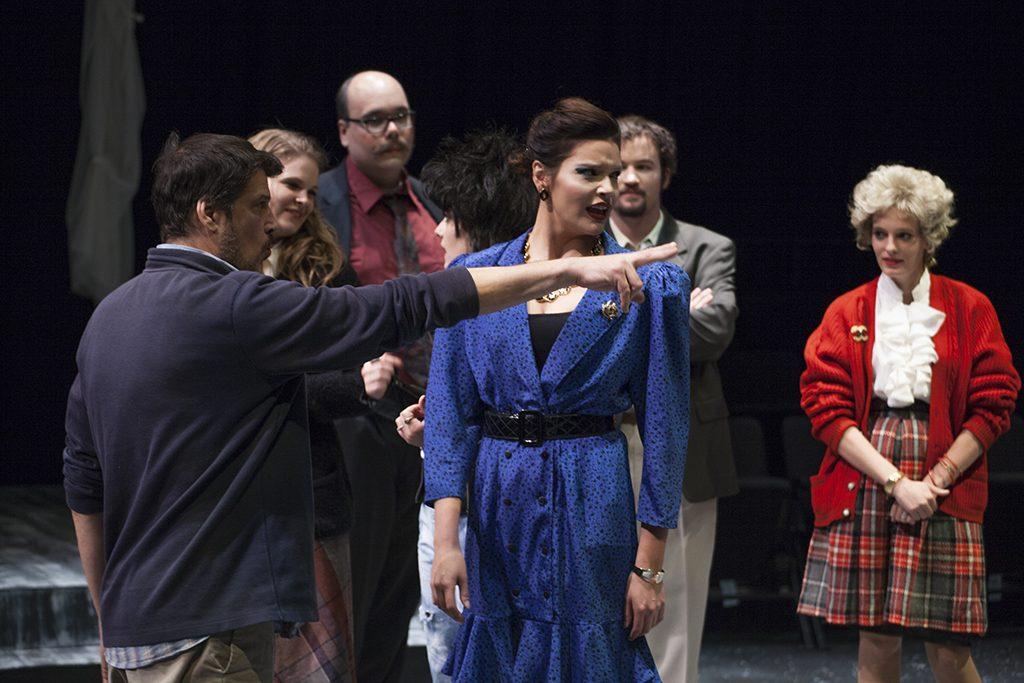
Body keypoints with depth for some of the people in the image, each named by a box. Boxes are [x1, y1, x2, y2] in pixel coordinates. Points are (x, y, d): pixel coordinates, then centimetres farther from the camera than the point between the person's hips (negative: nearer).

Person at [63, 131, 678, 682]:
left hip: (134, 625, 10)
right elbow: (403, 308, -16)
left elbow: (84, 487, 17)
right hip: (206, 632, -10)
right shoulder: (231, 307, -15)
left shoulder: (109, 317, 13)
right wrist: (568, 270, -12)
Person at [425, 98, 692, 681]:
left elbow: (663, 425, -1)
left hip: (593, 503, -2)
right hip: (494, 503, 2)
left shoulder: (651, 285, 0)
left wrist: (649, 566, -5)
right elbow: (448, 411, 2)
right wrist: (445, 540, -8)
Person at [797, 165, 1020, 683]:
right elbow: (826, 408, 0)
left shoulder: (969, 309, 6)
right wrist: (895, 481, -11)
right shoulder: (847, 314, 8)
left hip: (944, 492, -1)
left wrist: (935, 480, -9)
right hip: (863, 487, 1)